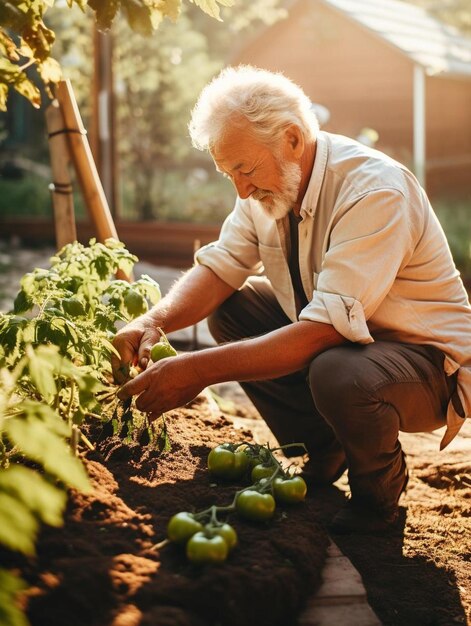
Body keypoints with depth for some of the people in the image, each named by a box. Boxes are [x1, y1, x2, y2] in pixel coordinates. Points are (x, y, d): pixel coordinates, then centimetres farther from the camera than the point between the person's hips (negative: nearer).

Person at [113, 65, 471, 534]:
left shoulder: (375, 192, -29)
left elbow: (326, 329, -36)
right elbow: (219, 266, -2)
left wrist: (201, 369, -38)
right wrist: (154, 322, -23)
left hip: (427, 359, -8)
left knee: (339, 374, -38)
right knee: (228, 310, -2)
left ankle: (378, 495, -4)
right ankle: (323, 456, 10)